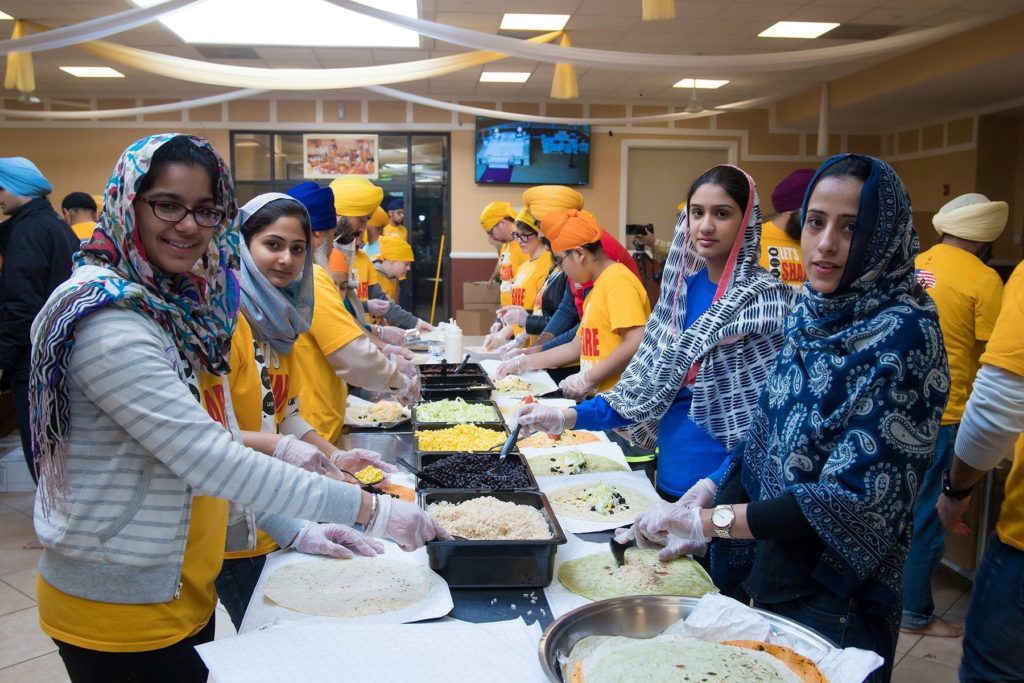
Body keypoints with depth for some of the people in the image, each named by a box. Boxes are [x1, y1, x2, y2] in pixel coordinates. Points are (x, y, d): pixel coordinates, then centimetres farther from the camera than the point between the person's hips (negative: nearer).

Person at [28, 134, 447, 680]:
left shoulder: (180, 303, 3)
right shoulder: (106, 318, -23)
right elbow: (209, 460, -29)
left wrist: (296, 528, 1)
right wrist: (368, 510, -28)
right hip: (118, 612, -8)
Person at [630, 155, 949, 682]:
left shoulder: (902, 335, -21)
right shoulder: (809, 315, 0)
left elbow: (854, 498, -25)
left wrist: (709, 520, -23)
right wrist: (709, 491, -7)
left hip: (838, 596, -6)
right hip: (771, 573, 7)